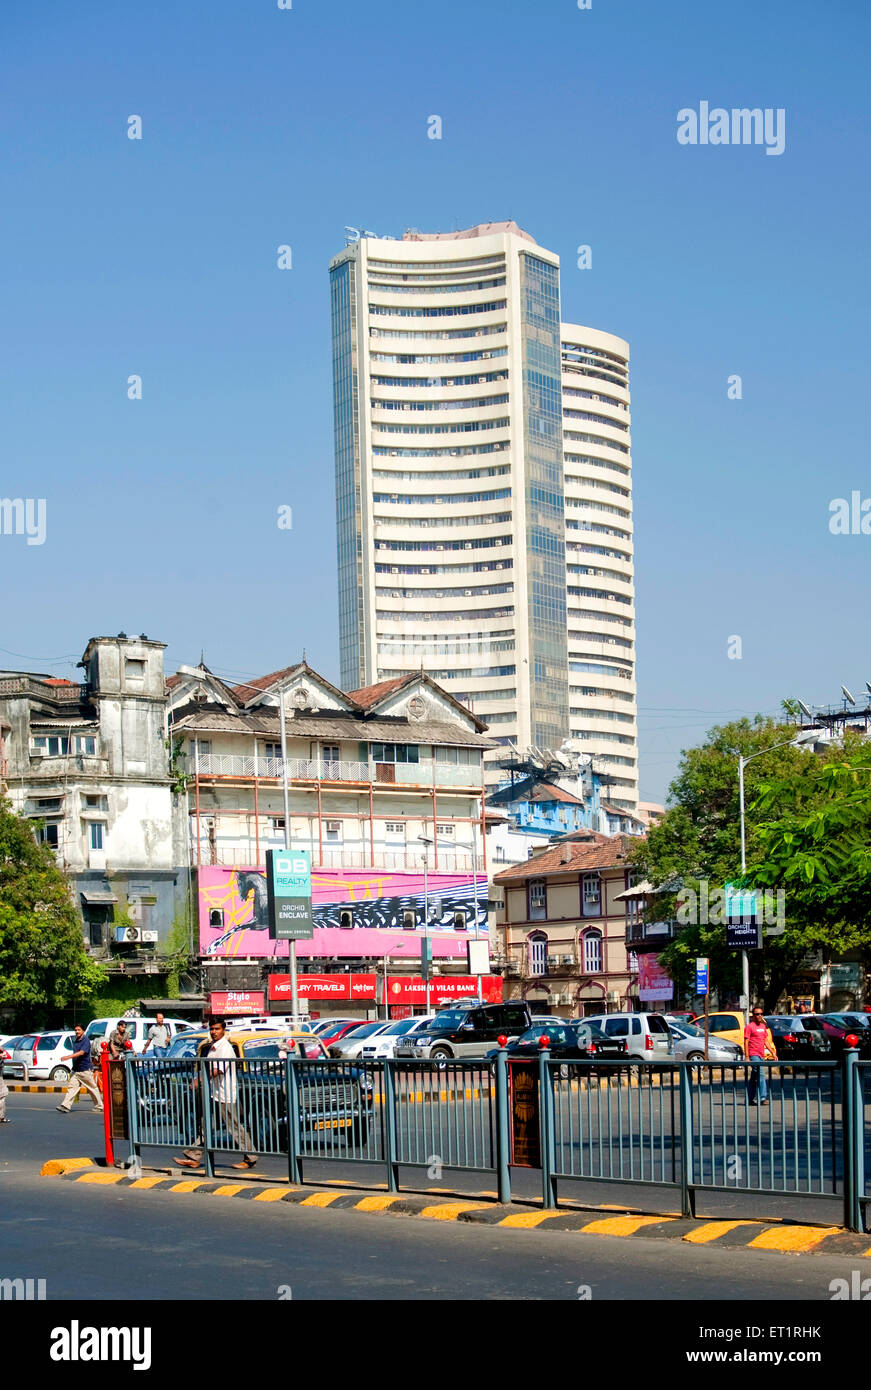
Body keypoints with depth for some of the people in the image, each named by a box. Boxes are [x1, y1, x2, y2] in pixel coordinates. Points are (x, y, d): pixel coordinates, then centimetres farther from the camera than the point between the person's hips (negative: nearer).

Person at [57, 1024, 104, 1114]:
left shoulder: (86, 1041, -11)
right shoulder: (75, 1041, 13)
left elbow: (81, 1052, -24)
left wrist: (69, 1056, -32)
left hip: (86, 1070, -7)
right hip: (76, 1069, 7)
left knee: (93, 1089, 4)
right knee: (71, 1087, -6)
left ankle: (99, 1107, 15)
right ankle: (65, 1106, -15)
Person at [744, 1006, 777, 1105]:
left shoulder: (763, 1026, 16)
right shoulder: (750, 1027, -7)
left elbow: (766, 1041, 23)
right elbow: (746, 1042, -9)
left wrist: (773, 1052, 17)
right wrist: (747, 1057, -15)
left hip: (761, 1055, 7)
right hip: (753, 1055, -7)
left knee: (753, 1078, 13)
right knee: (761, 1075, -16)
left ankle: (750, 1098, 19)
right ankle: (763, 1098, -19)